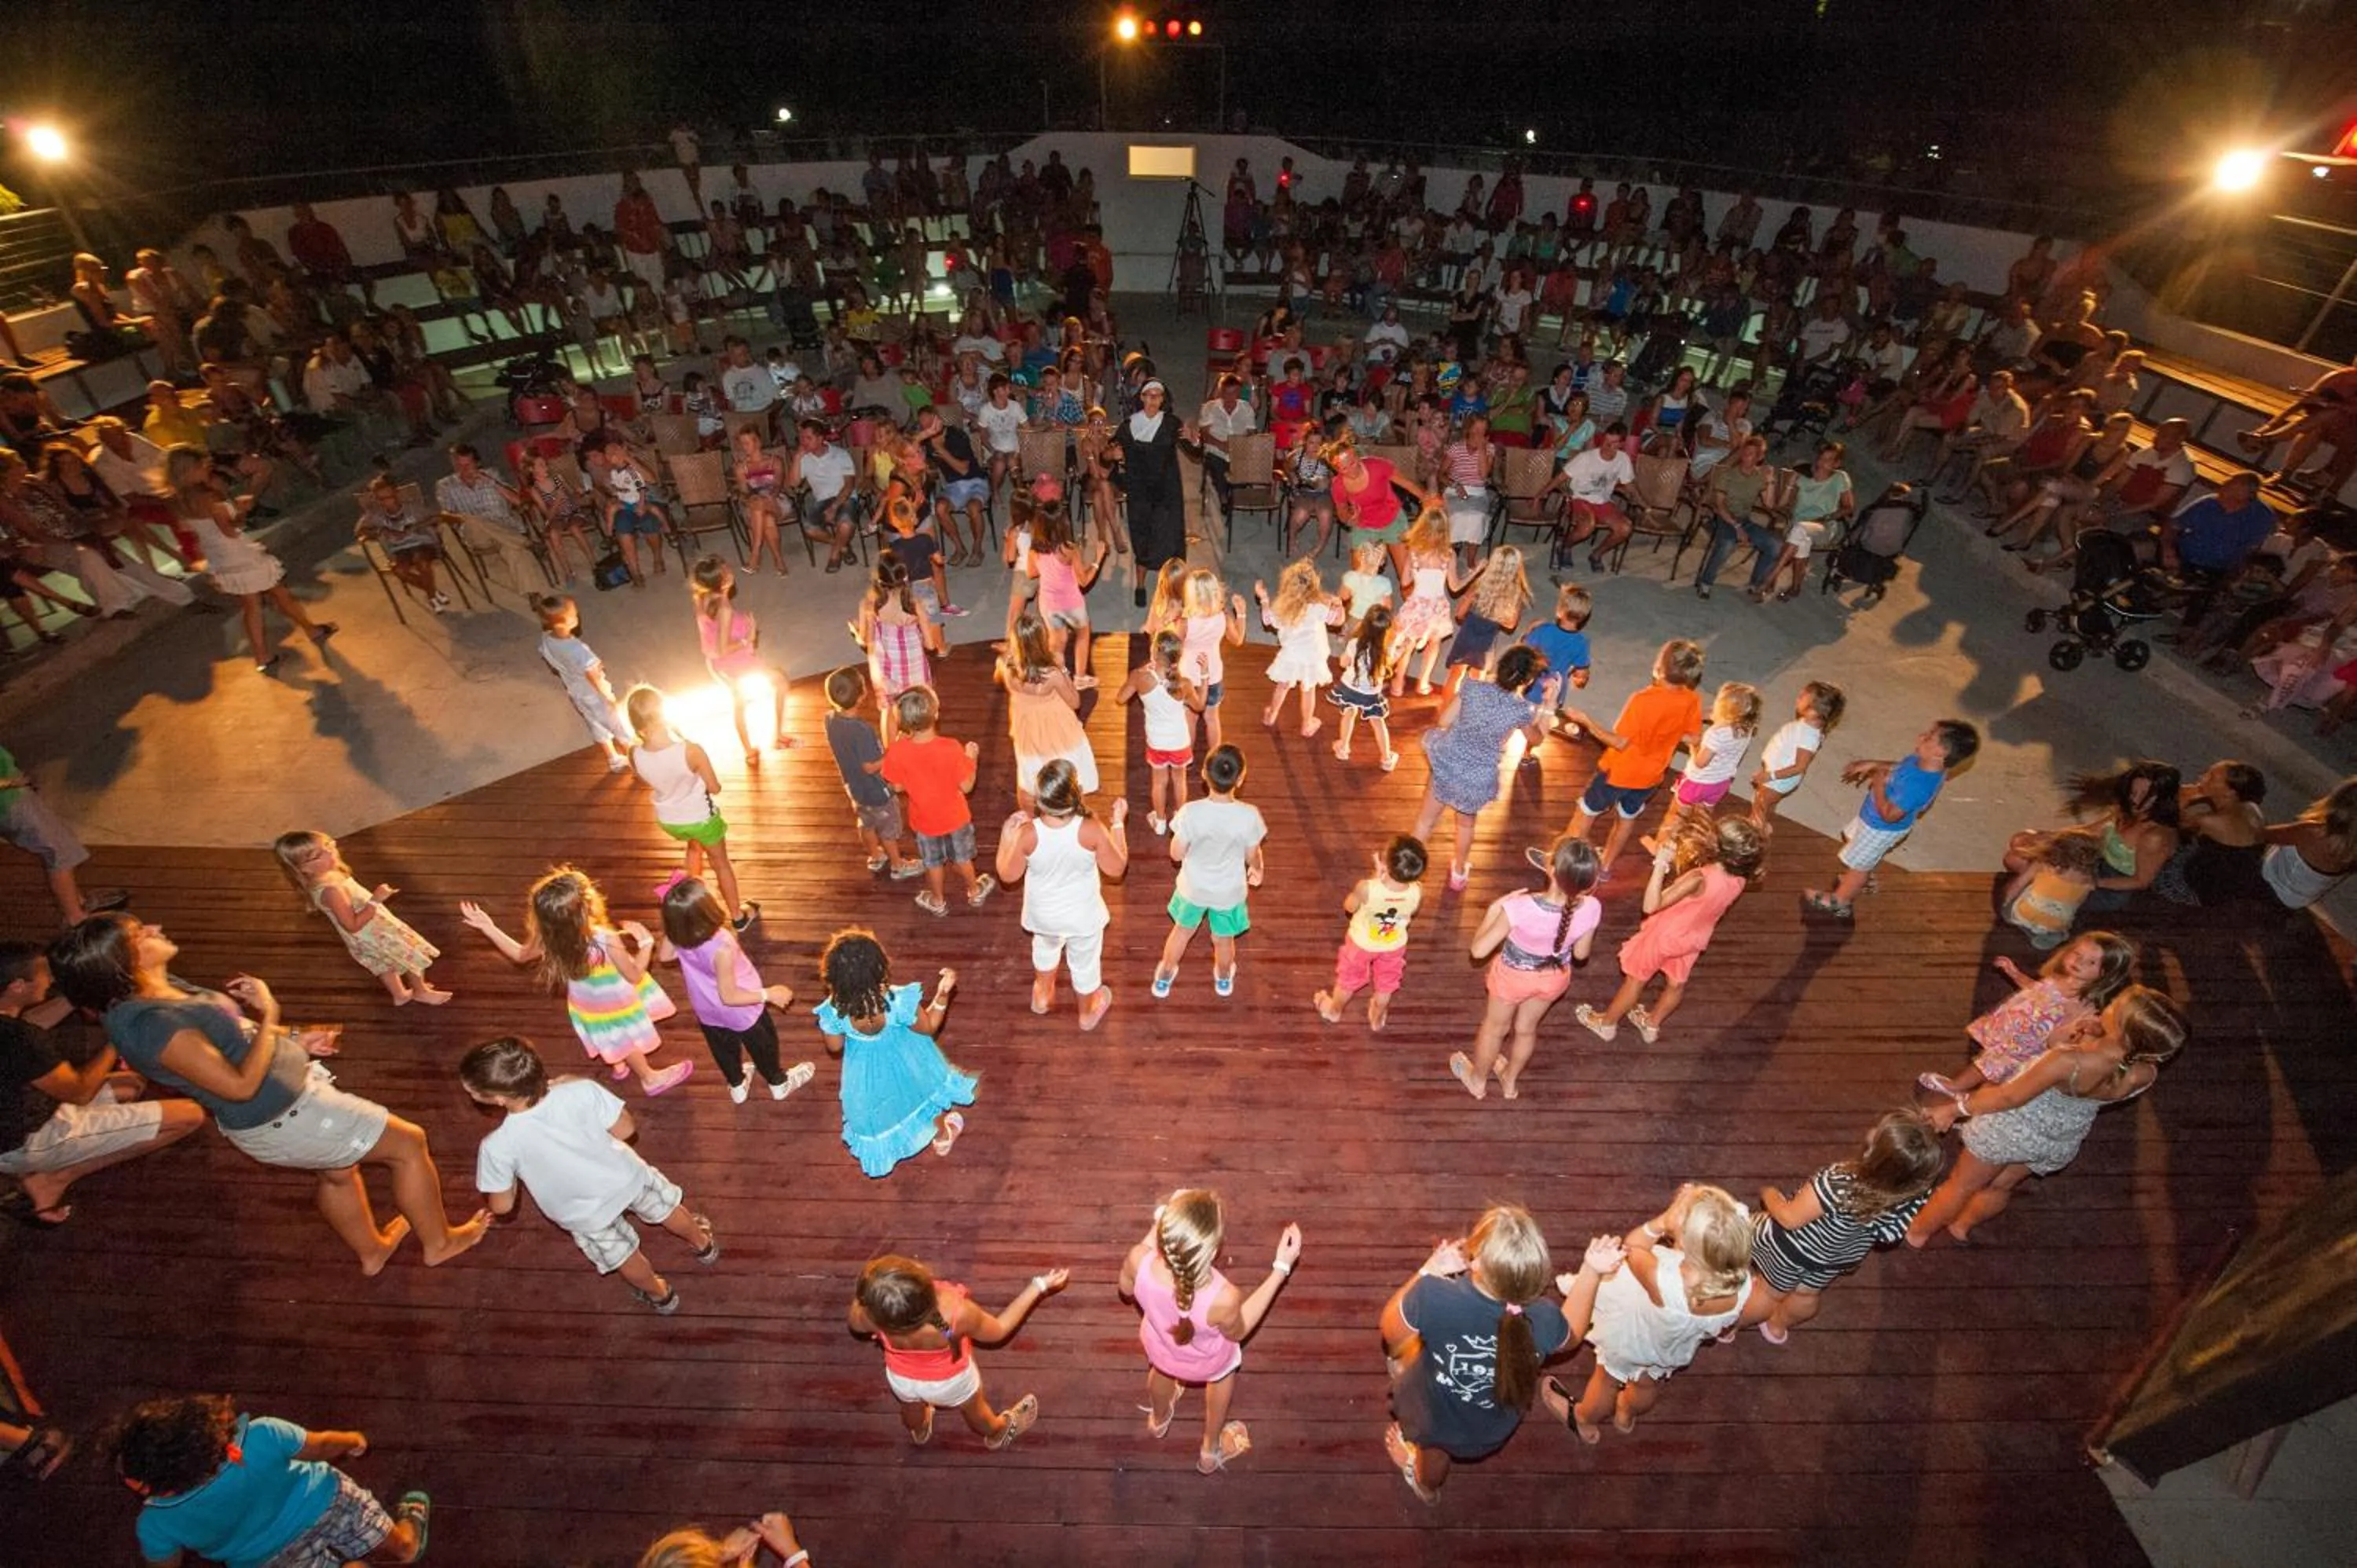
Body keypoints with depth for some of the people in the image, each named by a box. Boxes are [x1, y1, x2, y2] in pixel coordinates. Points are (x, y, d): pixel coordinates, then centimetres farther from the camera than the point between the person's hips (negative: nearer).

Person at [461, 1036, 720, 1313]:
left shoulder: (497, 1147, -34)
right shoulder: (581, 1090, -31)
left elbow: (502, 1206, -16)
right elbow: (626, 1129, -14)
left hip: (588, 1215, -1)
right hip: (627, 1177, 2)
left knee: (625, 1257, 29)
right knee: (668, 1209, 34)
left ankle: (661, 1295, 56)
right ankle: (704, 1246, 62)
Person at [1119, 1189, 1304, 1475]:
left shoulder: (1138, 1261, -41)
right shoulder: (1222, 1298, -47)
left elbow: (1127, 1289, -14)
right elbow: (1238, 1332, -20)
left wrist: (1156, 1227, -16)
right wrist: (1281, 1268, -23)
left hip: (1159, 1347, 2)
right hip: (1207, 1362, -2)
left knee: (1162, 1370, 39)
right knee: (1223, 1373, 36)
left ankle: (1158, 1419, 72)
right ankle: (1211, 1451, 59)